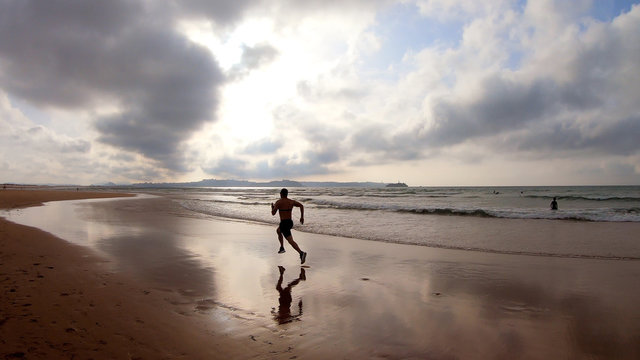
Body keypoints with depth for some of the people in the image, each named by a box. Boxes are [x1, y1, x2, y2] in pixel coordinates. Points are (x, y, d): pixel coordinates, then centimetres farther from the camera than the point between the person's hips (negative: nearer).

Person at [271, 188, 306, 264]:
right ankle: (282, 248, 33)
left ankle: (301, 253, -35)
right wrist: (302, 217, -1)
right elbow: (301, 206, -3)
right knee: (278, 231, 35)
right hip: (290, 223, 7)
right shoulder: (291, 201, 8)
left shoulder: (278, 202, -8)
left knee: (291, 241, -15)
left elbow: (273, 213, -10)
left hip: (284, 224, -7)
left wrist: (272, 207, 12)